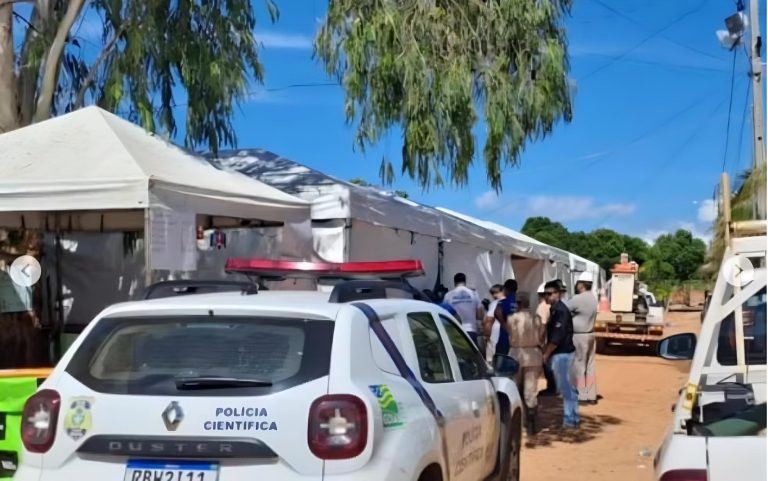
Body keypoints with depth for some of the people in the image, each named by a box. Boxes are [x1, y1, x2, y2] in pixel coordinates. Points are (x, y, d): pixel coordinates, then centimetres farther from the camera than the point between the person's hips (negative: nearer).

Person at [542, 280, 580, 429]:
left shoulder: (560, 310, -17)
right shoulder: (554, 309, 13)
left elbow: (557, 337, -21)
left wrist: (546, 354, -14)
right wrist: (546, 352, 11)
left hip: (562, 354, -10)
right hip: (558, 353, 10)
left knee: (565, 387, -5)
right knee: (566, 387, 14)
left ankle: (570, 419, 0)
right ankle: (572, 418, 22)